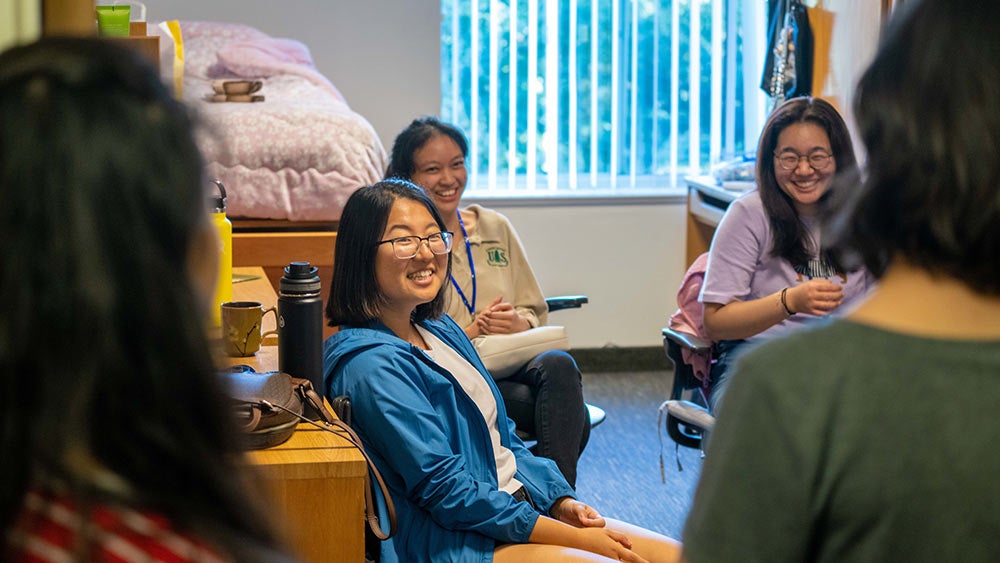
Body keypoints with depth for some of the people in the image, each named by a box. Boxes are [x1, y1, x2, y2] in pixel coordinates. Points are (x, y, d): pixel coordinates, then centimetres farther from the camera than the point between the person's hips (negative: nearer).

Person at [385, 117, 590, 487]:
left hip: (514, 365, 5)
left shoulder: (495, 227, 19)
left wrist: (519, 323, -4)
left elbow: (536, 311, 20)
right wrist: (469, 332, -14)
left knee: (557, 365, -33)